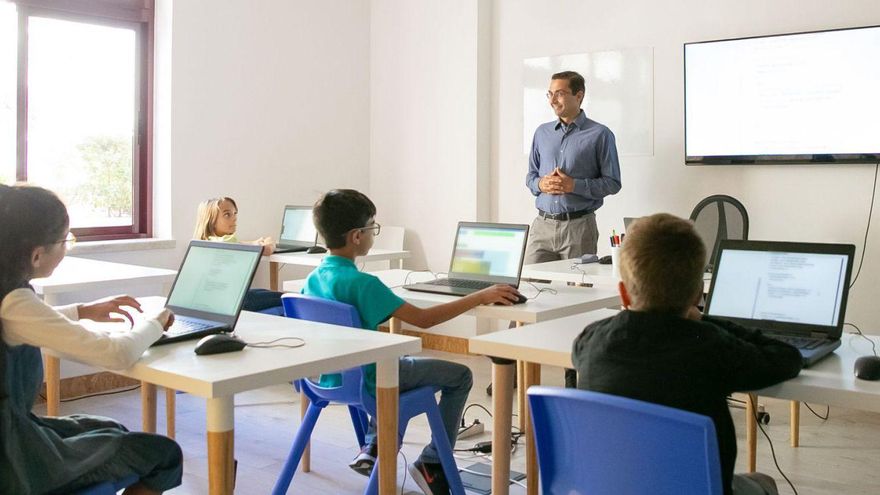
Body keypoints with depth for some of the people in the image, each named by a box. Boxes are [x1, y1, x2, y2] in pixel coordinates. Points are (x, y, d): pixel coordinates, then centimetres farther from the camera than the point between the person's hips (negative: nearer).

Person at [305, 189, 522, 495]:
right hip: (366, 381, -8)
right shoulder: (361, 283, -27)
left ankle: (373, 448, 27)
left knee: (404, 361, 36)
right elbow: (423, 319, -28)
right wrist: (481, 297, -22)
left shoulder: (314, 277, -3)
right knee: (460, 376, 7)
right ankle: (432, 464, 9)